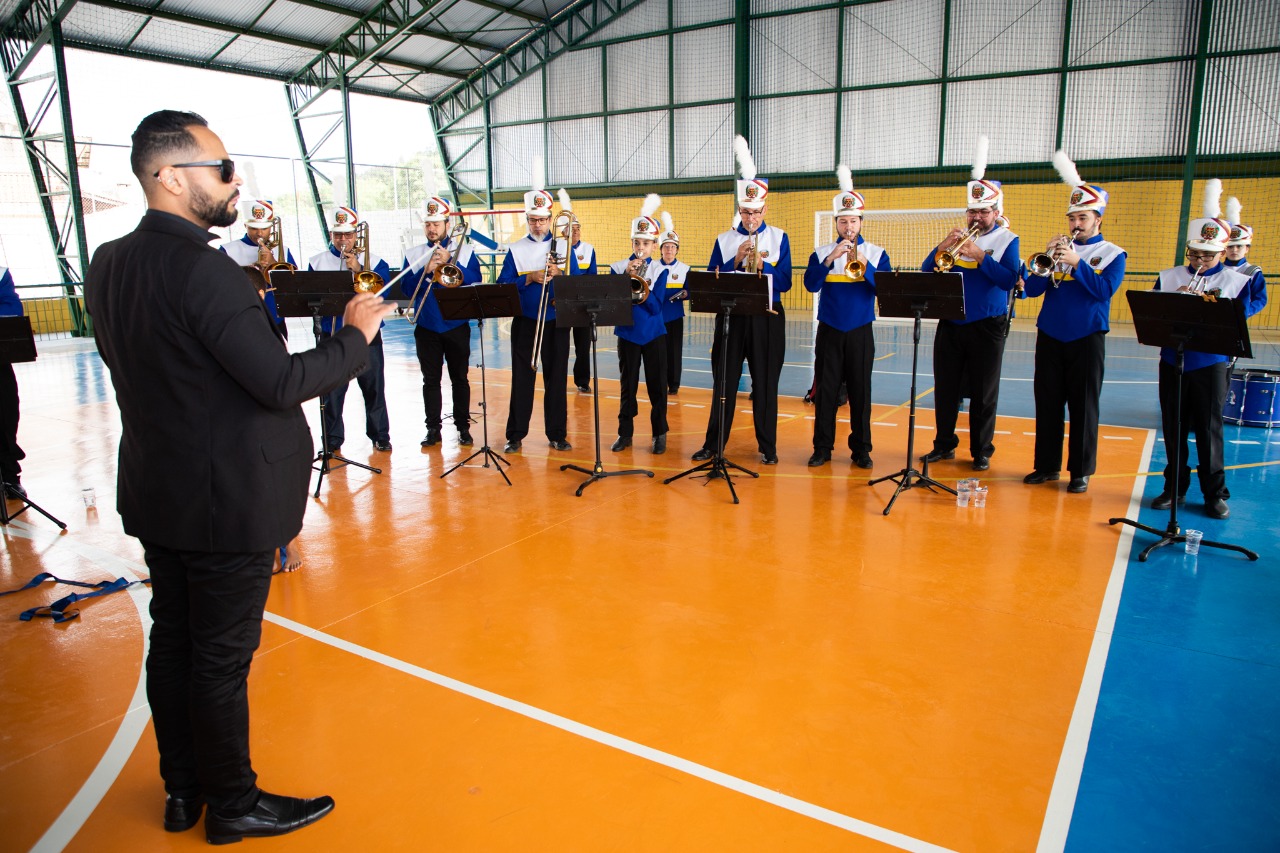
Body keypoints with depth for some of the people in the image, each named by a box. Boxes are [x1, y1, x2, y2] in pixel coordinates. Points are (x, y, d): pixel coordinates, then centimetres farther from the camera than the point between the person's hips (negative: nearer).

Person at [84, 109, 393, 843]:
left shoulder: (109, 266, 5)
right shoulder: (204, 268, -23)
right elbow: (281, 382, -26)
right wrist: (357, 335, -12)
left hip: (156, 493, 9)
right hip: (228, 501, -8)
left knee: (173, 639, 18)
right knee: (222, 656, 6)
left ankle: (182, 789, 36)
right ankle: (233, 805, 25)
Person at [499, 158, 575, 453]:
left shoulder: (564, 246, 6)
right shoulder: (516, 249, 4)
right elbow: (502, 285, -3)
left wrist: (560, 275, -17)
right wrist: (530, 278, -15)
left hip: (556, 322, 1)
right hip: (525, 321, -1)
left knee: (557, 378, 5)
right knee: (522, 378, 3)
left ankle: (557, 434, 15)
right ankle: (515, 435, 12)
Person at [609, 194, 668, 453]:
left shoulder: (659, 270, -2)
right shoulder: (618, 267, 1)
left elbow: (656, 306, -11)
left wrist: (641, 286, -25)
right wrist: (627, 276, -17)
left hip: (654, 334, -1)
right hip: (627, 333, 1)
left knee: (657, 385, 4)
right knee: (627, 386, 8)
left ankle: (660, 432, 15)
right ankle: (625, 432, 18)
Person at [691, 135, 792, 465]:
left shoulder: (779, 238, 3)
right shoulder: (724, 240, 5)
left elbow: (785, 283, -3)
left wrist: (762, 265, -19)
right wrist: (736, 260, -13)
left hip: (767, 319, -1)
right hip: (731, 317, 1)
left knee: (765, 385, 5)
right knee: (724, 383, 4)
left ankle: (767, 446, 16)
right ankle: (712, 444, 14)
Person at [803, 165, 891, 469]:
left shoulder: (877, 253, 3)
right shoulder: (822, 253, 4)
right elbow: (811, 285, -10)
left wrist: (865, 265, -21)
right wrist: (830, 259, -21)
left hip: (860, 332, 0)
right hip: (829, 331, 0)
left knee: (860, 392, 4)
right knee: (826, 390, 3)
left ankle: (861, 449, 14)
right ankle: (822, 447, 12)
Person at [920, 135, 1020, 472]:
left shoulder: (1006, 240, -1)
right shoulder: (957, 238, 10)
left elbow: (1009, 280, -15)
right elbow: (927, 272, 3)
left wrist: (980, 256, -21)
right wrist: (943, 247, -13)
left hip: (986, 327, -4)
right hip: (949, 326, 4)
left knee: (983, 393, 3)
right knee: (945, 389, 9)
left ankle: (982, 451, 14)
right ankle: (944, 445, 22)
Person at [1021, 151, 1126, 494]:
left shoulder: (1111, 253, 2)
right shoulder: (1059, 250, 10)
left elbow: (1106, 289, -13)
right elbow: (1032, 289, 2)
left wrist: (1076, 263, -18)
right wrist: (1047, 261, -13)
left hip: (1086, 339, -3)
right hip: (1049, 336, 3)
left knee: (1083, 407, 2)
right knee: (1047, 404, 7)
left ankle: (1081, 471, 11)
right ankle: (1047, 465, 18)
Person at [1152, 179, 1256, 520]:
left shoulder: (1235, 281, 2)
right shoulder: (1168, 278, 7)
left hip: (1210, 364, -2)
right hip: (1172, 361, 2)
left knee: (1209, 430, 2)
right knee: (1173, 429, 8)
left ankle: (1215, 494, 14)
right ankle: (1174, 488, 20)